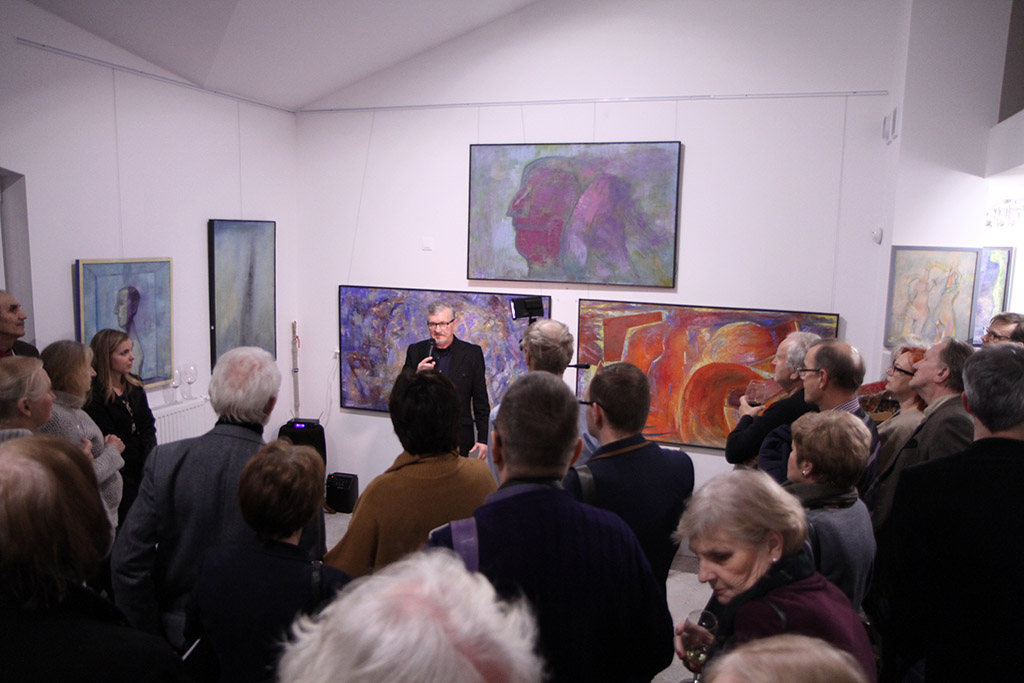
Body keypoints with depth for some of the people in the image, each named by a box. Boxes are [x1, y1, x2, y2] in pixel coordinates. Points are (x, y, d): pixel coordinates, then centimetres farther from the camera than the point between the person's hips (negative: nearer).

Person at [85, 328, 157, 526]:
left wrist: (150, 455, -6)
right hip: (121, 472, -6)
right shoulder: (94, 396, -11)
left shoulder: (135, 384, 11)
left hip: (143, 466, 6)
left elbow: (148, 424, 9)